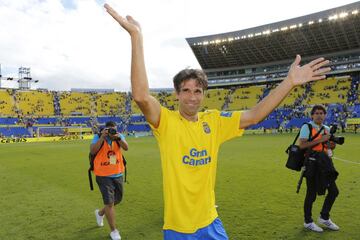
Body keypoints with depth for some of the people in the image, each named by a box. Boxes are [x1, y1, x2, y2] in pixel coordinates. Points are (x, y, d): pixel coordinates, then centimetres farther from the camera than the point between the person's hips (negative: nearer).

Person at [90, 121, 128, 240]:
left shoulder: (119, 136, -1)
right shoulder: (98, 137, -9)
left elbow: (126, 147, -18)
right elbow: (92, 151, -24)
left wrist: (118, 138, -33)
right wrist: (102, 137, -28)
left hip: (118, 174, 5)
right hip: (103, 176, -4)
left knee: (117, 200, 19)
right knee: (109, 202, -4)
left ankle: (100, 213, 47)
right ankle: (114, 230, 14)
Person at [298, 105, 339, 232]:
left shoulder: (326, 129, 15)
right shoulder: (306, 127, -7)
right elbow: (302, 145, -18)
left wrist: (331, 145, 1)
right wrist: (320, 140, -20)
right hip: (312, 164, -7)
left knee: (334, 191, 11)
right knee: (312, 193, 1)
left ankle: (324, 218, 31)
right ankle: (308, 222, 20)